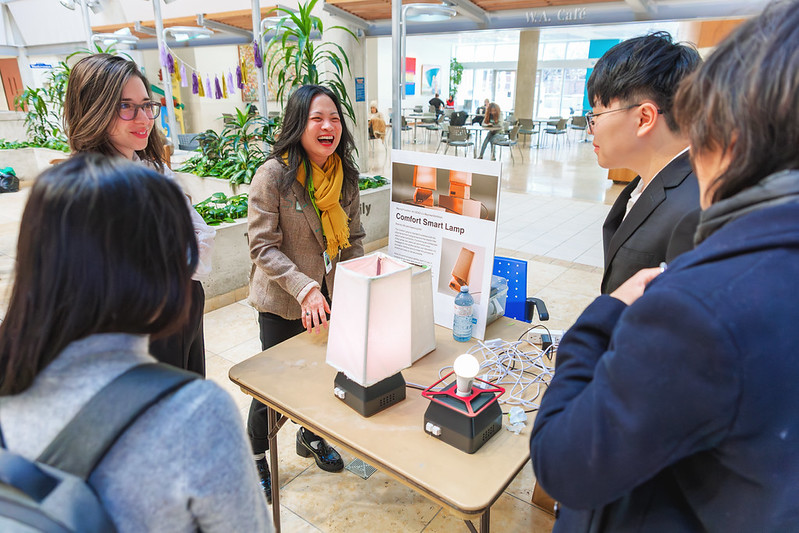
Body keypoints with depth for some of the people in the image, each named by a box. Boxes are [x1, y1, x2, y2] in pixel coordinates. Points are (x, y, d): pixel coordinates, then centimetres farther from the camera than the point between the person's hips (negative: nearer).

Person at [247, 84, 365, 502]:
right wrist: (304, 288, -29)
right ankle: (256, 457, 38)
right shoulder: (273, 174, -17)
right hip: (283, 303, -5)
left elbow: (353, 239, 7)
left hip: (330, 299, 5)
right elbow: (263, 247, -18)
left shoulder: (344, 174, 0)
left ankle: (310, 436, 49)